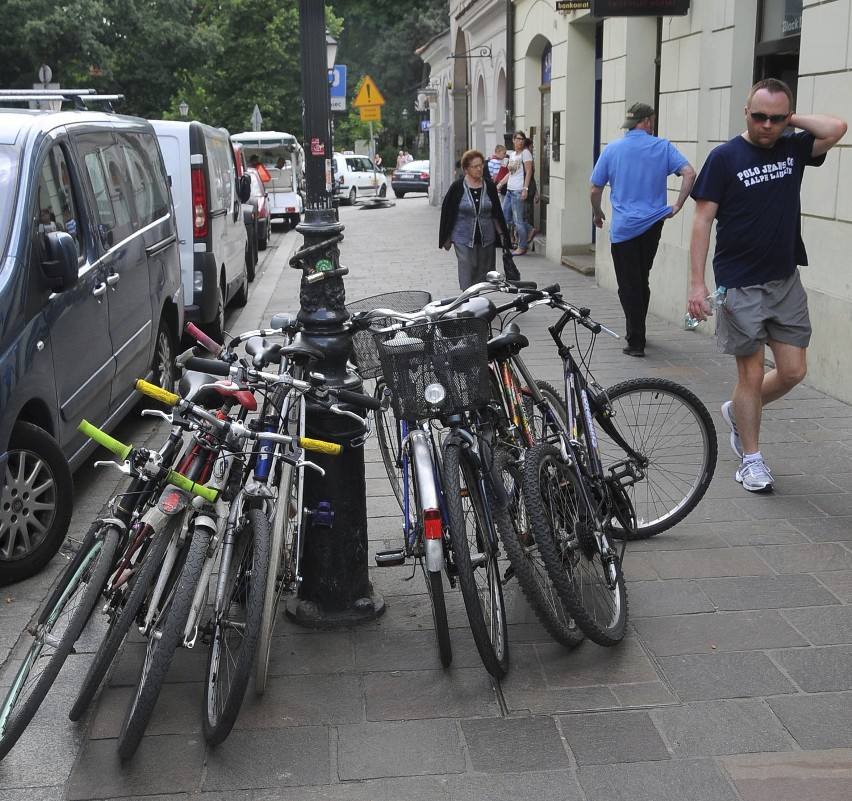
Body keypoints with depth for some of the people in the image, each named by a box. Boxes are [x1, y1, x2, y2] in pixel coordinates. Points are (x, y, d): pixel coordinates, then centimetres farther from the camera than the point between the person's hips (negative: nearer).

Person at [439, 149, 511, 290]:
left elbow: (496, 214, 12)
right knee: (467, 272, -9)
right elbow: (447, 213, 1)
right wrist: (447, 239, 1)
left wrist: (501, 234, 8)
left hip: (487, 239, 3)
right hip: (464, 239, -3)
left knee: (484, 273, 7)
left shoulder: (489, 186, 5)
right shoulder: (457, 187, -4)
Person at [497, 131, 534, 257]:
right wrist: (500, 184, 14)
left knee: (518, 220, -4)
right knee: (505, 216, 10)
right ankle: (529, 230, 20)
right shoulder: (512, 154, 16)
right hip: (510, 190, 9)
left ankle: (522, 247, 6)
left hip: (518, 191, -9)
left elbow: (529, 172, -12)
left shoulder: (525, 153, -6)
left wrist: (525, 189, -19)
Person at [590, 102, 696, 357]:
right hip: (653, 223, 2)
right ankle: (636, 331, 29)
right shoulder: (662, 146, 0)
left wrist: (597, 213, 18)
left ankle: (636, 342, 2)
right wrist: (677, 206, -2)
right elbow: (689, 173, -10)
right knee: (642, 281, 18)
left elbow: (595, 190, 1)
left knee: (629, 286, 3)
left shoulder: (611, 149, -1)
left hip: (623, 228, -2)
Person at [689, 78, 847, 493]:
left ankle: (737, 411, 33)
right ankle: (751, 459, 17)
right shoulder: (725, 157, -7)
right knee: (752, 374, 2)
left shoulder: (793, 148, 6)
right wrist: (696, 282, -15)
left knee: (793, 371, 6)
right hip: (741, 286, -4)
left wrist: (790, 120, -3)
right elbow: (703, 219, -9)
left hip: (786, 281, 5)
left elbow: (837, 128, -11)